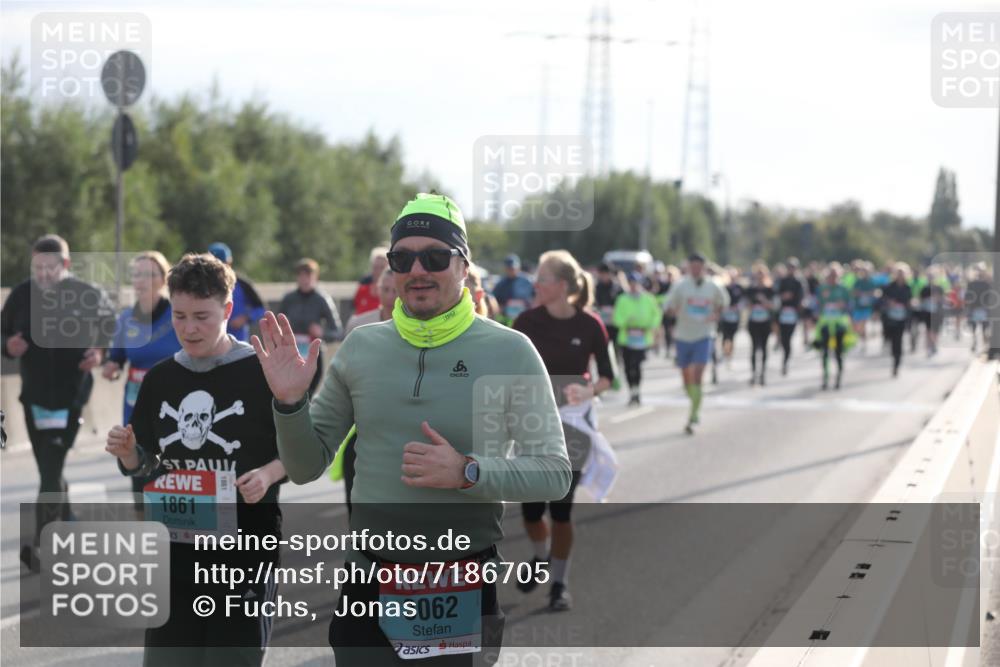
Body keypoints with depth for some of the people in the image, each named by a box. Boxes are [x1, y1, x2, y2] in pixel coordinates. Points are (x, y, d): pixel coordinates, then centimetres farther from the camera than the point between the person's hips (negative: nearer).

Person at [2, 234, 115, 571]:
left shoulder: (88, 295, -11)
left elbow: (110, 327, 5)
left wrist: (100, 352, -13)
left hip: (70, 395, -4)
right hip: (34, 395, 4)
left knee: (50, 472, -11)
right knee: (49, 470, 17)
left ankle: (41, 548, -7)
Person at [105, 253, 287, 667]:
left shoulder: (261, 373, -8)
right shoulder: (159, 379, 7)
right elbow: (144, 464, 14)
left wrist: (267, 475, -20)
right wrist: (127, 453, -7)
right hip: (176, 544, 5)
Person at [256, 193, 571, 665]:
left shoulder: (509, 352, -7)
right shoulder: (361, 346, 2)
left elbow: (554, 475, -7)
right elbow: (306, 468, 8)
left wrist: (467, 473, -21)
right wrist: (289, 403, -10)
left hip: (467, 590, -2)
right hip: (369, 579, 2)